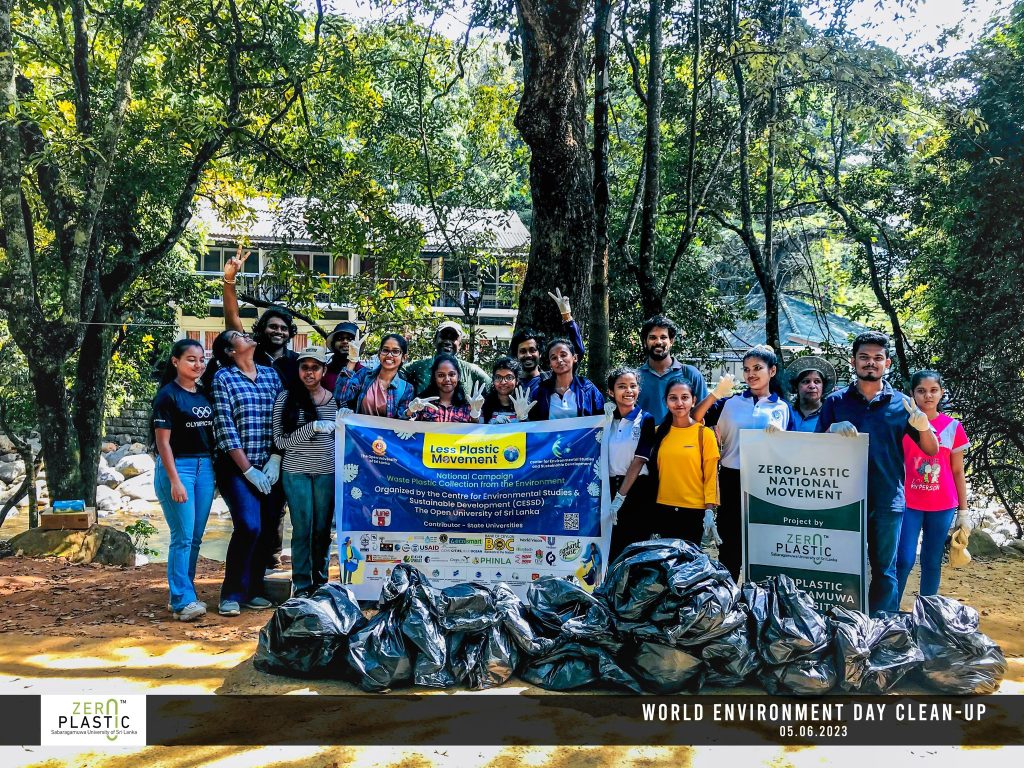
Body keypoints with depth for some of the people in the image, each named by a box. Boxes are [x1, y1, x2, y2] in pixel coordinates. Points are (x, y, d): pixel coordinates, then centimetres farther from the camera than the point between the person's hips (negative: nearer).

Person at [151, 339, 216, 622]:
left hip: (205, 468, 7)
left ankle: (183, 593, 20)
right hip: (177, 467, -7)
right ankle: (183, 602, -2)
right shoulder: (167, 396, -8)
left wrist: (214, 471, 12)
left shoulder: (205, 394, 11)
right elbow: (163, 442, -11)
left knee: (195, 537, 10)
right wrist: (175, 481, -16)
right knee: (183, 537, -7)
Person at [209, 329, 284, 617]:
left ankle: (253, 590, 19)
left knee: (268, 530, 2)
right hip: (237, 467, -4)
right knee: (249, 526, -15)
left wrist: (275, 460, -4)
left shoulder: (271, 374, 13)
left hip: (271, 467, 4)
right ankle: (232, 595, 1)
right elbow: (225, 429, -7)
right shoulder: (223, 378, 0)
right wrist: (249, 470, -12)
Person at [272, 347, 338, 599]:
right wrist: (312, 428, -16)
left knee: (323, 528, 7)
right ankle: (301, 585, 15)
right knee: (302, 529, 2)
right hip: (296, 472, -2)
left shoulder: (334, 399, 5)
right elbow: (280, 441, -6)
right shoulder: (286, 397, -2)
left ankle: (321, 582, 21)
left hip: (327, 472, 2)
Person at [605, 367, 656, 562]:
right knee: (611, 547, 4)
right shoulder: (608, 419, 9)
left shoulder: (646, 420, -2)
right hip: (610, 486, 3)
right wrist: (606, 418, -4)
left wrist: (620, 497, -13)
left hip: (636, 489, -3)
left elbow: (639, 460, -9)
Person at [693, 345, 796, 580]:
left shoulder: (783, 407, 6)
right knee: (730, 545, 7)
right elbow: (695, 420, -5)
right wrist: (716, 394, -15)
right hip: (733, 480, 0)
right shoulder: (730, 402, 4)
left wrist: (780, 433, -15)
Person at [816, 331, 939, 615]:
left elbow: (932, 450, 5)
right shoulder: (836, 402, 5)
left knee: (884, 570, 7)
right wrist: (833, 430, -18)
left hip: (887, 501, 0)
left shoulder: (902, 404, 6)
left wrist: (924, 427, -17)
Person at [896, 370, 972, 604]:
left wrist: (964, 510, 6)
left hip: (942, 506, 2)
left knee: (932, 562, 9)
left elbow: (957, 471, 8)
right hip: (908, 503, -2)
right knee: (904, 560, -6)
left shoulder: (952, 427, 3)